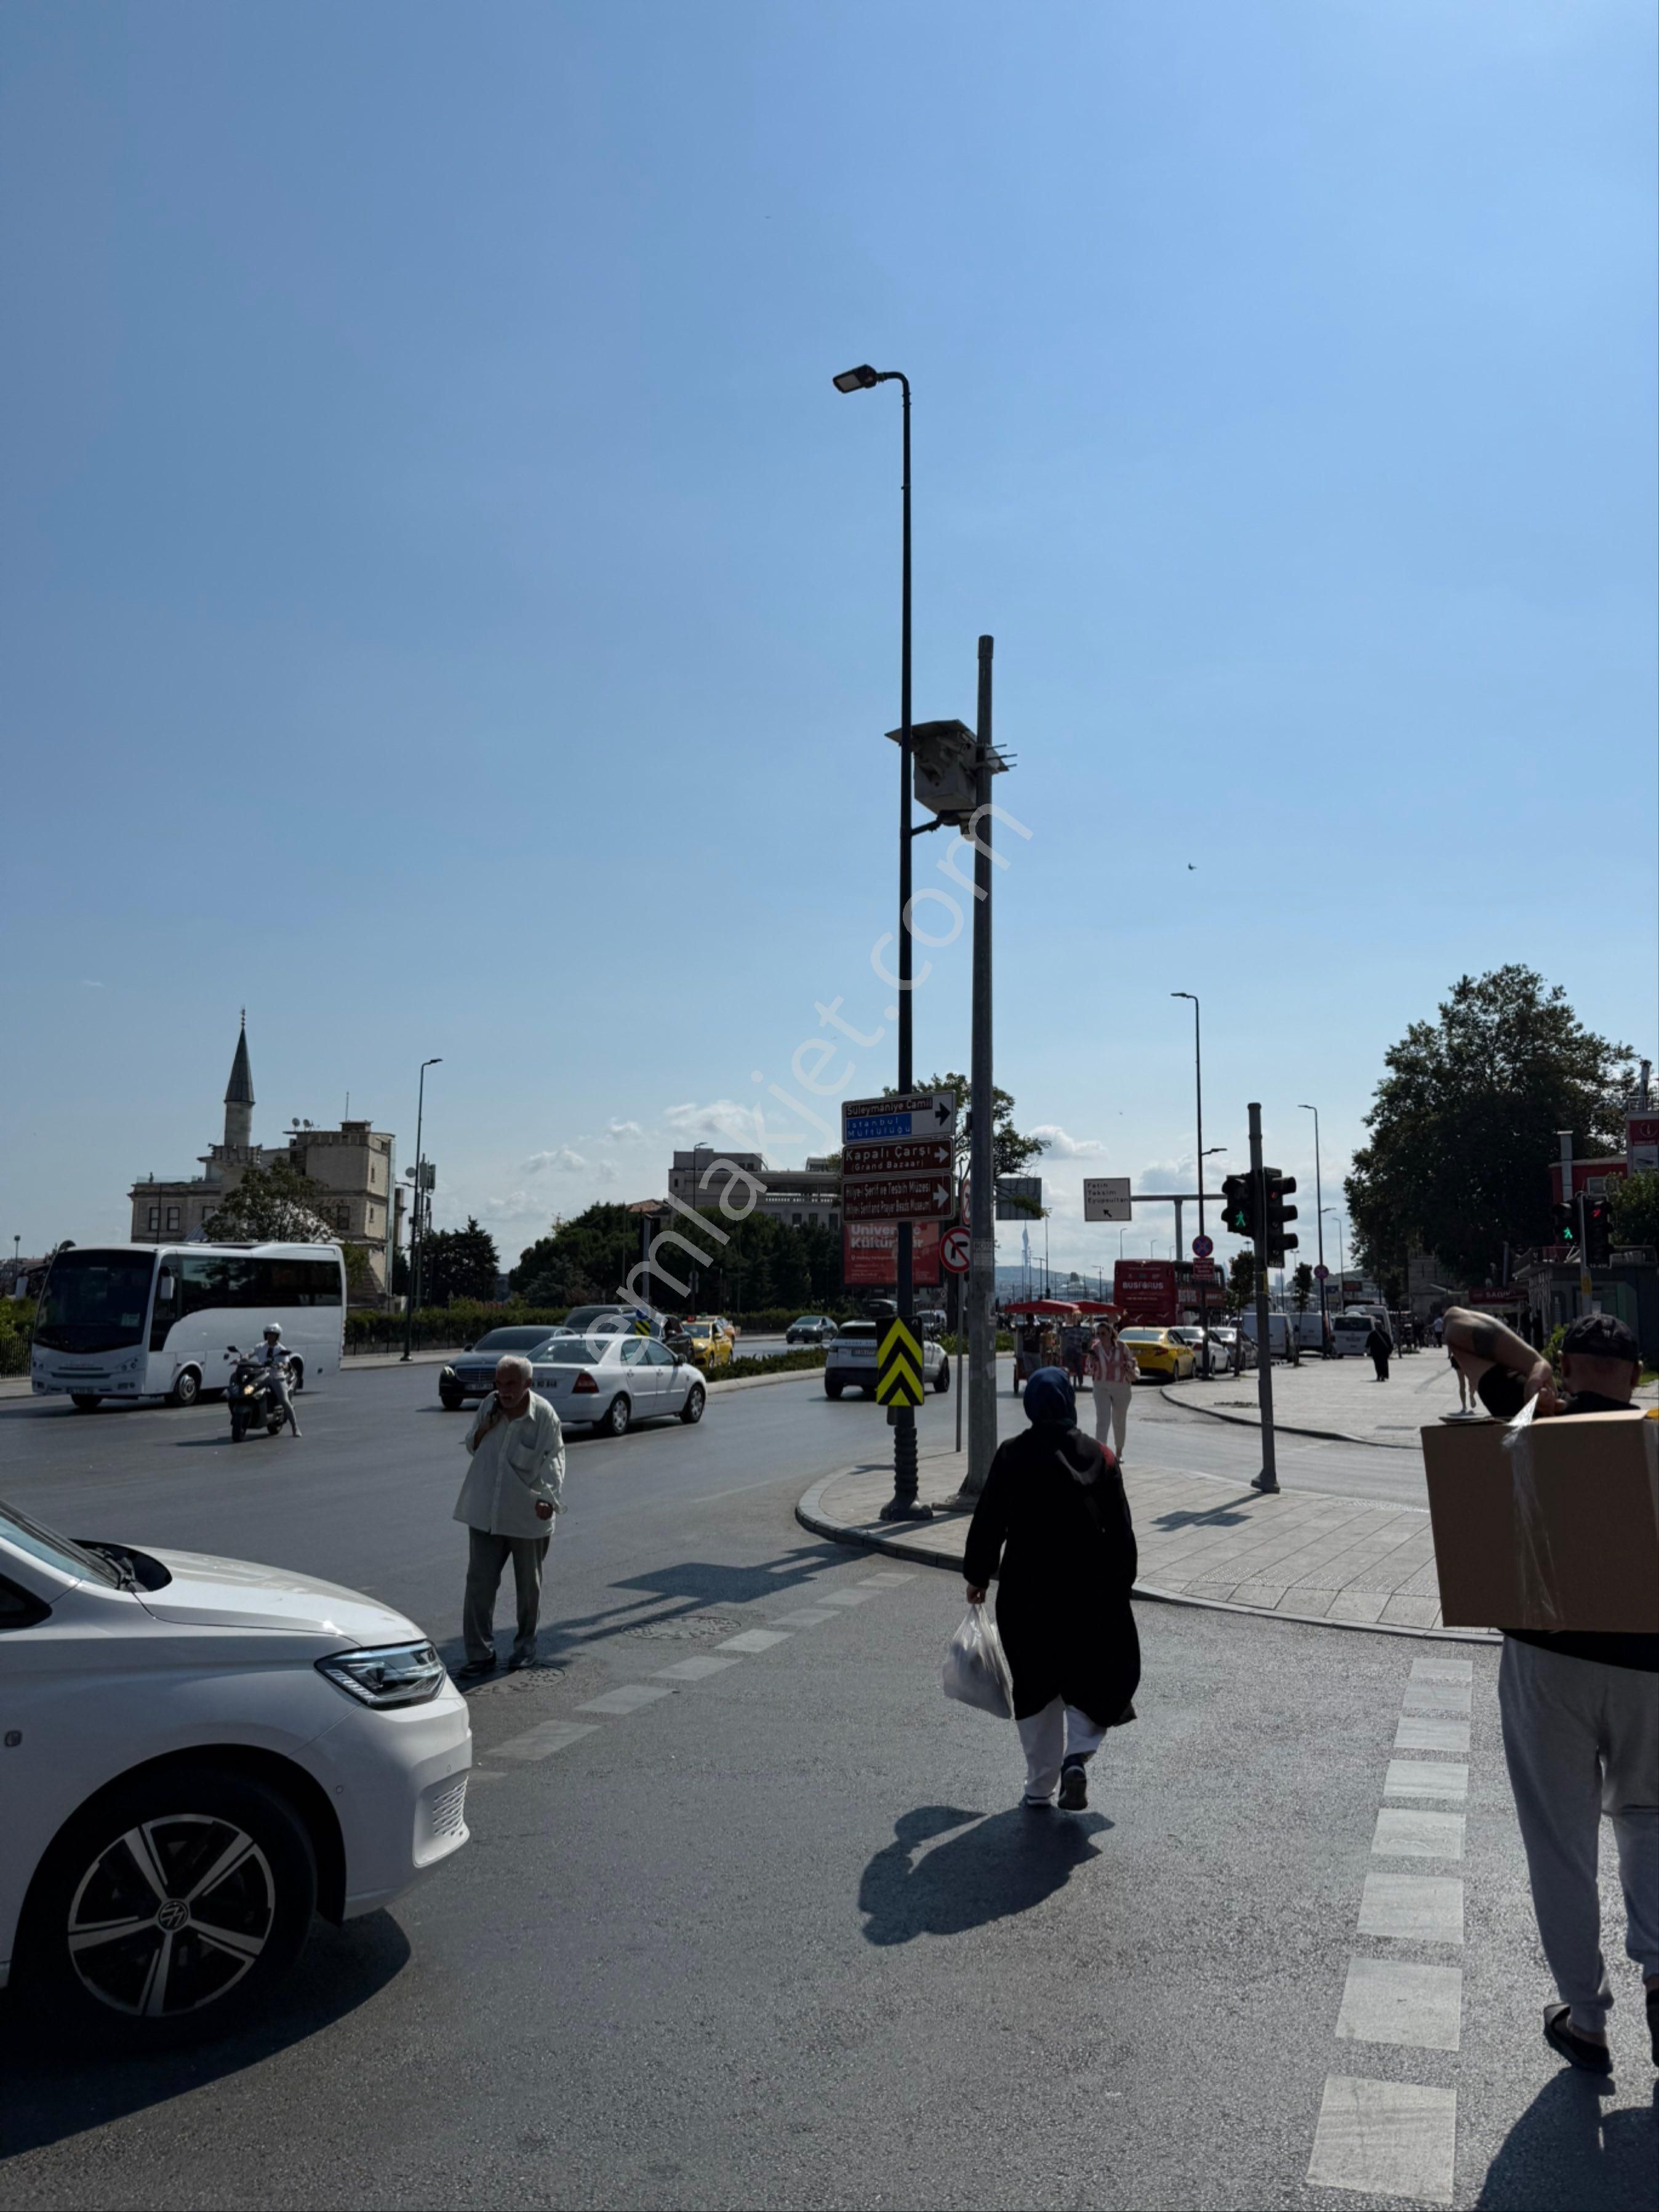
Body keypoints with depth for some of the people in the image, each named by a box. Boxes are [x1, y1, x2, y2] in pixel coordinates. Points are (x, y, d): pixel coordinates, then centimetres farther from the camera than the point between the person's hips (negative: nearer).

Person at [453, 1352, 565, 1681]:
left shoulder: (544, 1416, -14)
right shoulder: (490, 1405, -1)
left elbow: (553, 1461, -17)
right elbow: (472, 1448, 12)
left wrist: (548, 1497, -33)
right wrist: (484, 1429, -10)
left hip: (528, 1517, -3)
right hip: (485, 1514, 3)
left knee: (528, 1586, 13)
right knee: (479, 1583, -2)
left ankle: (525, 1644, 33)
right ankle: (481, 1654, 7)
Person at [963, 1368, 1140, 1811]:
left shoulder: (1012, 1455, -6)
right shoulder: (1100, 1456, -2)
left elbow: (987, 1523, -2)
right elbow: (1121, 1531, 2)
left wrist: (977, 1577, 10)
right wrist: (1120, 1585, 12)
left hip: (1026, 1592, 0)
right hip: (1090, 1591, 0)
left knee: (1035, 1688, 13)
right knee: (1096, 1677, 17)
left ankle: (1040, 1786, 19)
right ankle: (1077, 1755, -4)